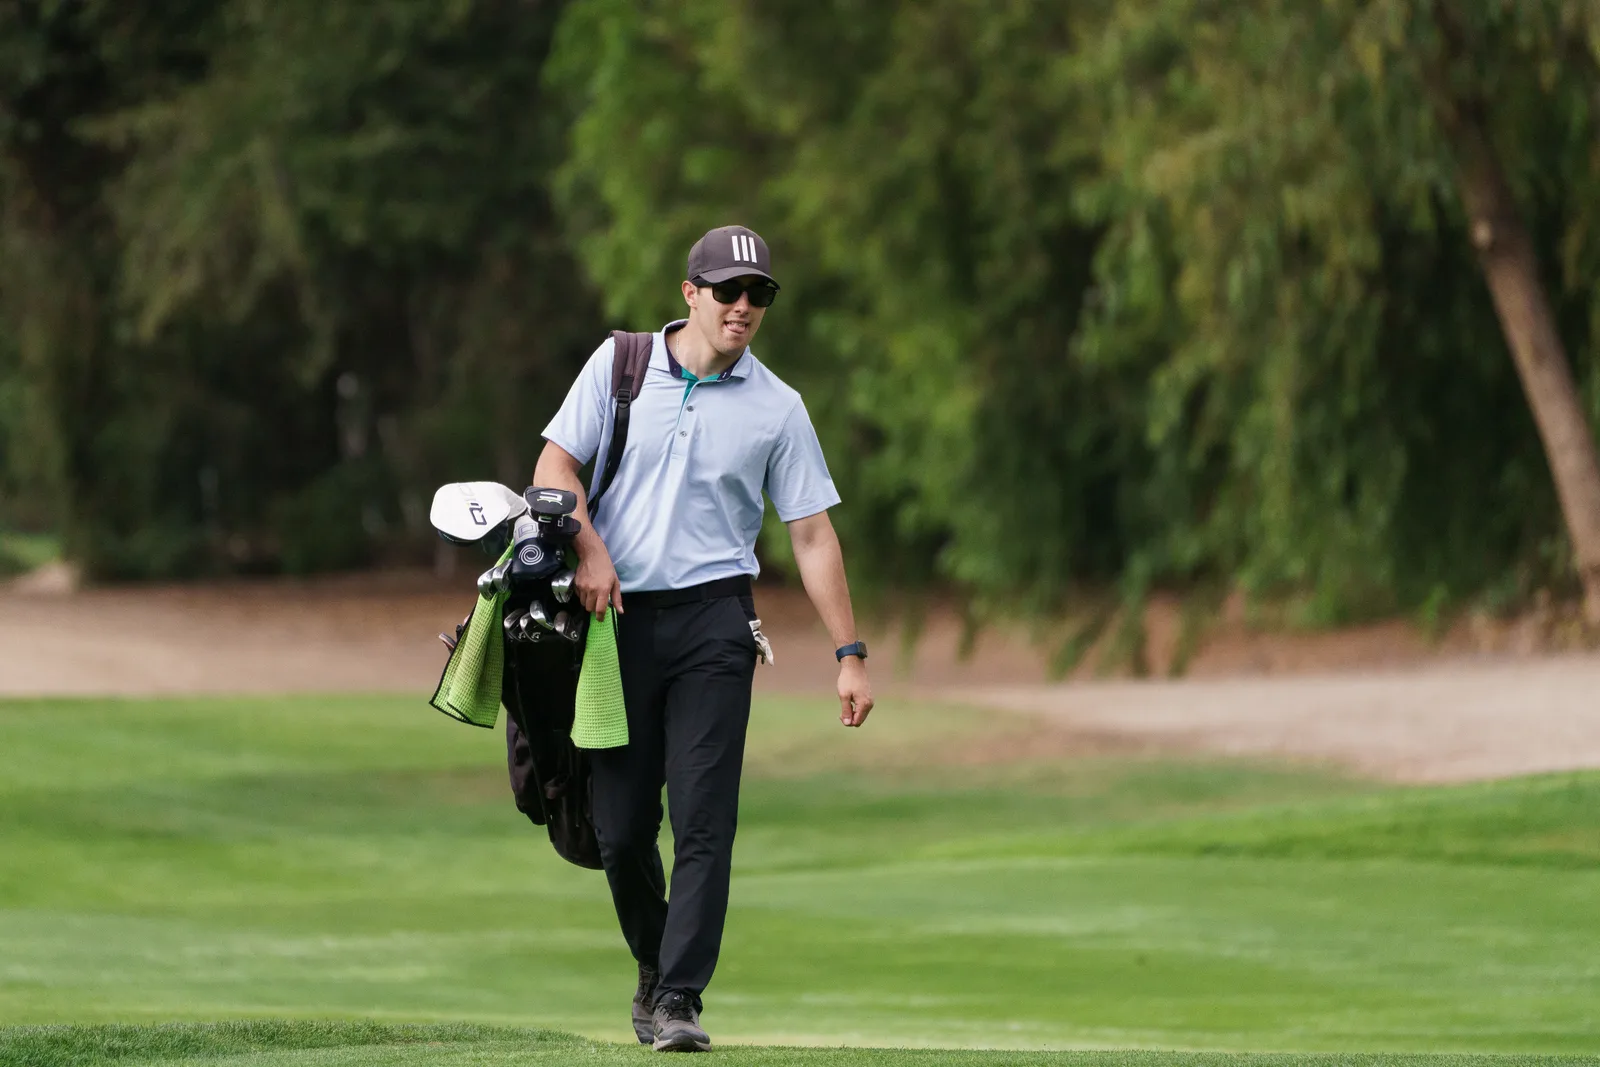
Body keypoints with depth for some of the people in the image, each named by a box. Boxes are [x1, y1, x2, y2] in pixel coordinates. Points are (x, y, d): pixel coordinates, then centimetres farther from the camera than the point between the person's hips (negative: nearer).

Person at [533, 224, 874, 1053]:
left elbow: (812, 534, 5)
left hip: (711, 619, -1)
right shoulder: (620, 364, 5)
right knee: (620, 825, 2)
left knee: (703, 818, -11)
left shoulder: (776, 408, 5)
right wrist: (589, 548, -15)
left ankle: (678, 1000, -12)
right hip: (620, 615, 1)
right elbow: (555, 466, 3)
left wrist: (850, 654, 1)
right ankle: (654, 965, 26)